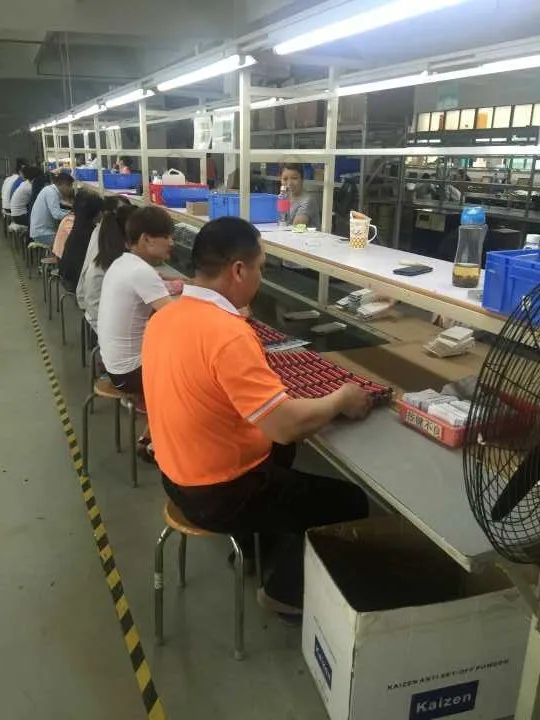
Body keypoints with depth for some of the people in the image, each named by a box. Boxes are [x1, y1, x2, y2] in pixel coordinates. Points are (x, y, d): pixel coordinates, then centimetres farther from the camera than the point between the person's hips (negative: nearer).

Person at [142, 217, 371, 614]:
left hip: (180, 475, 9)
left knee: (280, 452, 33)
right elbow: (287, 426, -31)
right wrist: (341, 399, -14)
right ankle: (286, 591, 23)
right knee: (351, 503, 6)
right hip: (221, 494, -9)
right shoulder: (228, 333, -31)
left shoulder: (166, 316, -2)